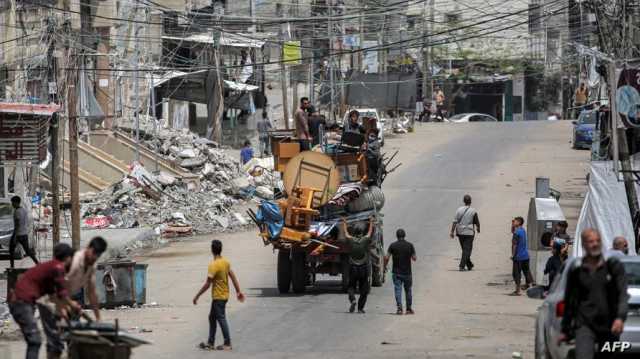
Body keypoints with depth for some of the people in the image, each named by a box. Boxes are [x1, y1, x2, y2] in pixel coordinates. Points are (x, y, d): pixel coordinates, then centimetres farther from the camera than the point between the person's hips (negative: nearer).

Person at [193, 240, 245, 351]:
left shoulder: (213, 265, -22)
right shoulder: (226, 262, 3)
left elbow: (207, 284, -22)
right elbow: (233, 277, 8)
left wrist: (197, 296, -15)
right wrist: (238, 291, 15)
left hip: (218, 297, -9)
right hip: (224, 295, 9)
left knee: (221, 319, 0)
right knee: (212, 318, 16)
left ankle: (227, 344, 6)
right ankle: (210, 343, 21)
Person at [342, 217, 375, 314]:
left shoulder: (351, 240, -3)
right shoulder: (365, 240, -3)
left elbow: (346, 233, 17)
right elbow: (370, 232, 16)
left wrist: (344, 223, 36)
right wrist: (371, 222, 35)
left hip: (353, 268, 0)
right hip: (363, 268, 0)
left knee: (351, 286, 11)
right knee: (363, 289, 8)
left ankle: (352, 299, -17)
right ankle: (360, 308, 5)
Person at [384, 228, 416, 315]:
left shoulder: (393, 245, -4)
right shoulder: (409, 245, -3)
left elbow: (386, 257, -9)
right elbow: (414, 258, -2)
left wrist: (385, 266, 7)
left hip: (396, 272, -1)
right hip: (407, 272, 1)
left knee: (398, 290, -1)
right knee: (408, 290, 14)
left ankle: (399, 308, -16)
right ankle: (409, 309, 20)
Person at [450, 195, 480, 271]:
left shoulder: (459, 210, -2)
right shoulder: (473, 211, -7)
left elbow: (455, 222, -7)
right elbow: (477, 222, 1)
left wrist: (452, 231, -6)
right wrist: (478, 228, 22)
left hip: (460, 232, 3)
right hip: (469, 232, -3)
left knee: (465, 249, 17)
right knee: (467, 250, -3)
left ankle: (469, 265, 29)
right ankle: (462, 266, -15)